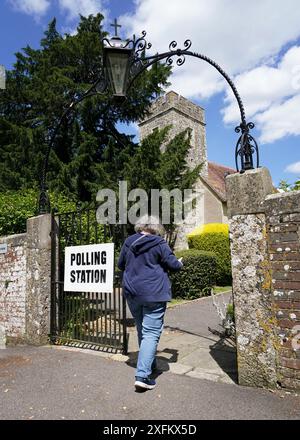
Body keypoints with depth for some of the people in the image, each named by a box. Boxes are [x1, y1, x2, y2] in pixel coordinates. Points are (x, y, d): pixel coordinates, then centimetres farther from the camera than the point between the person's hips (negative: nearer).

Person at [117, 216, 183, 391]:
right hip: (154, 294, -5)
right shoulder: (159, 243, -8)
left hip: (132, 294, 6)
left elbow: (121, 265, 15)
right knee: (151, 333, -2)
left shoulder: (129, 242, 6)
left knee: (142, 331, 20)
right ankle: (142, 375, -7)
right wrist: (180, 263, 17)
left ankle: (150, 365, 35)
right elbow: (173, 264, -5)